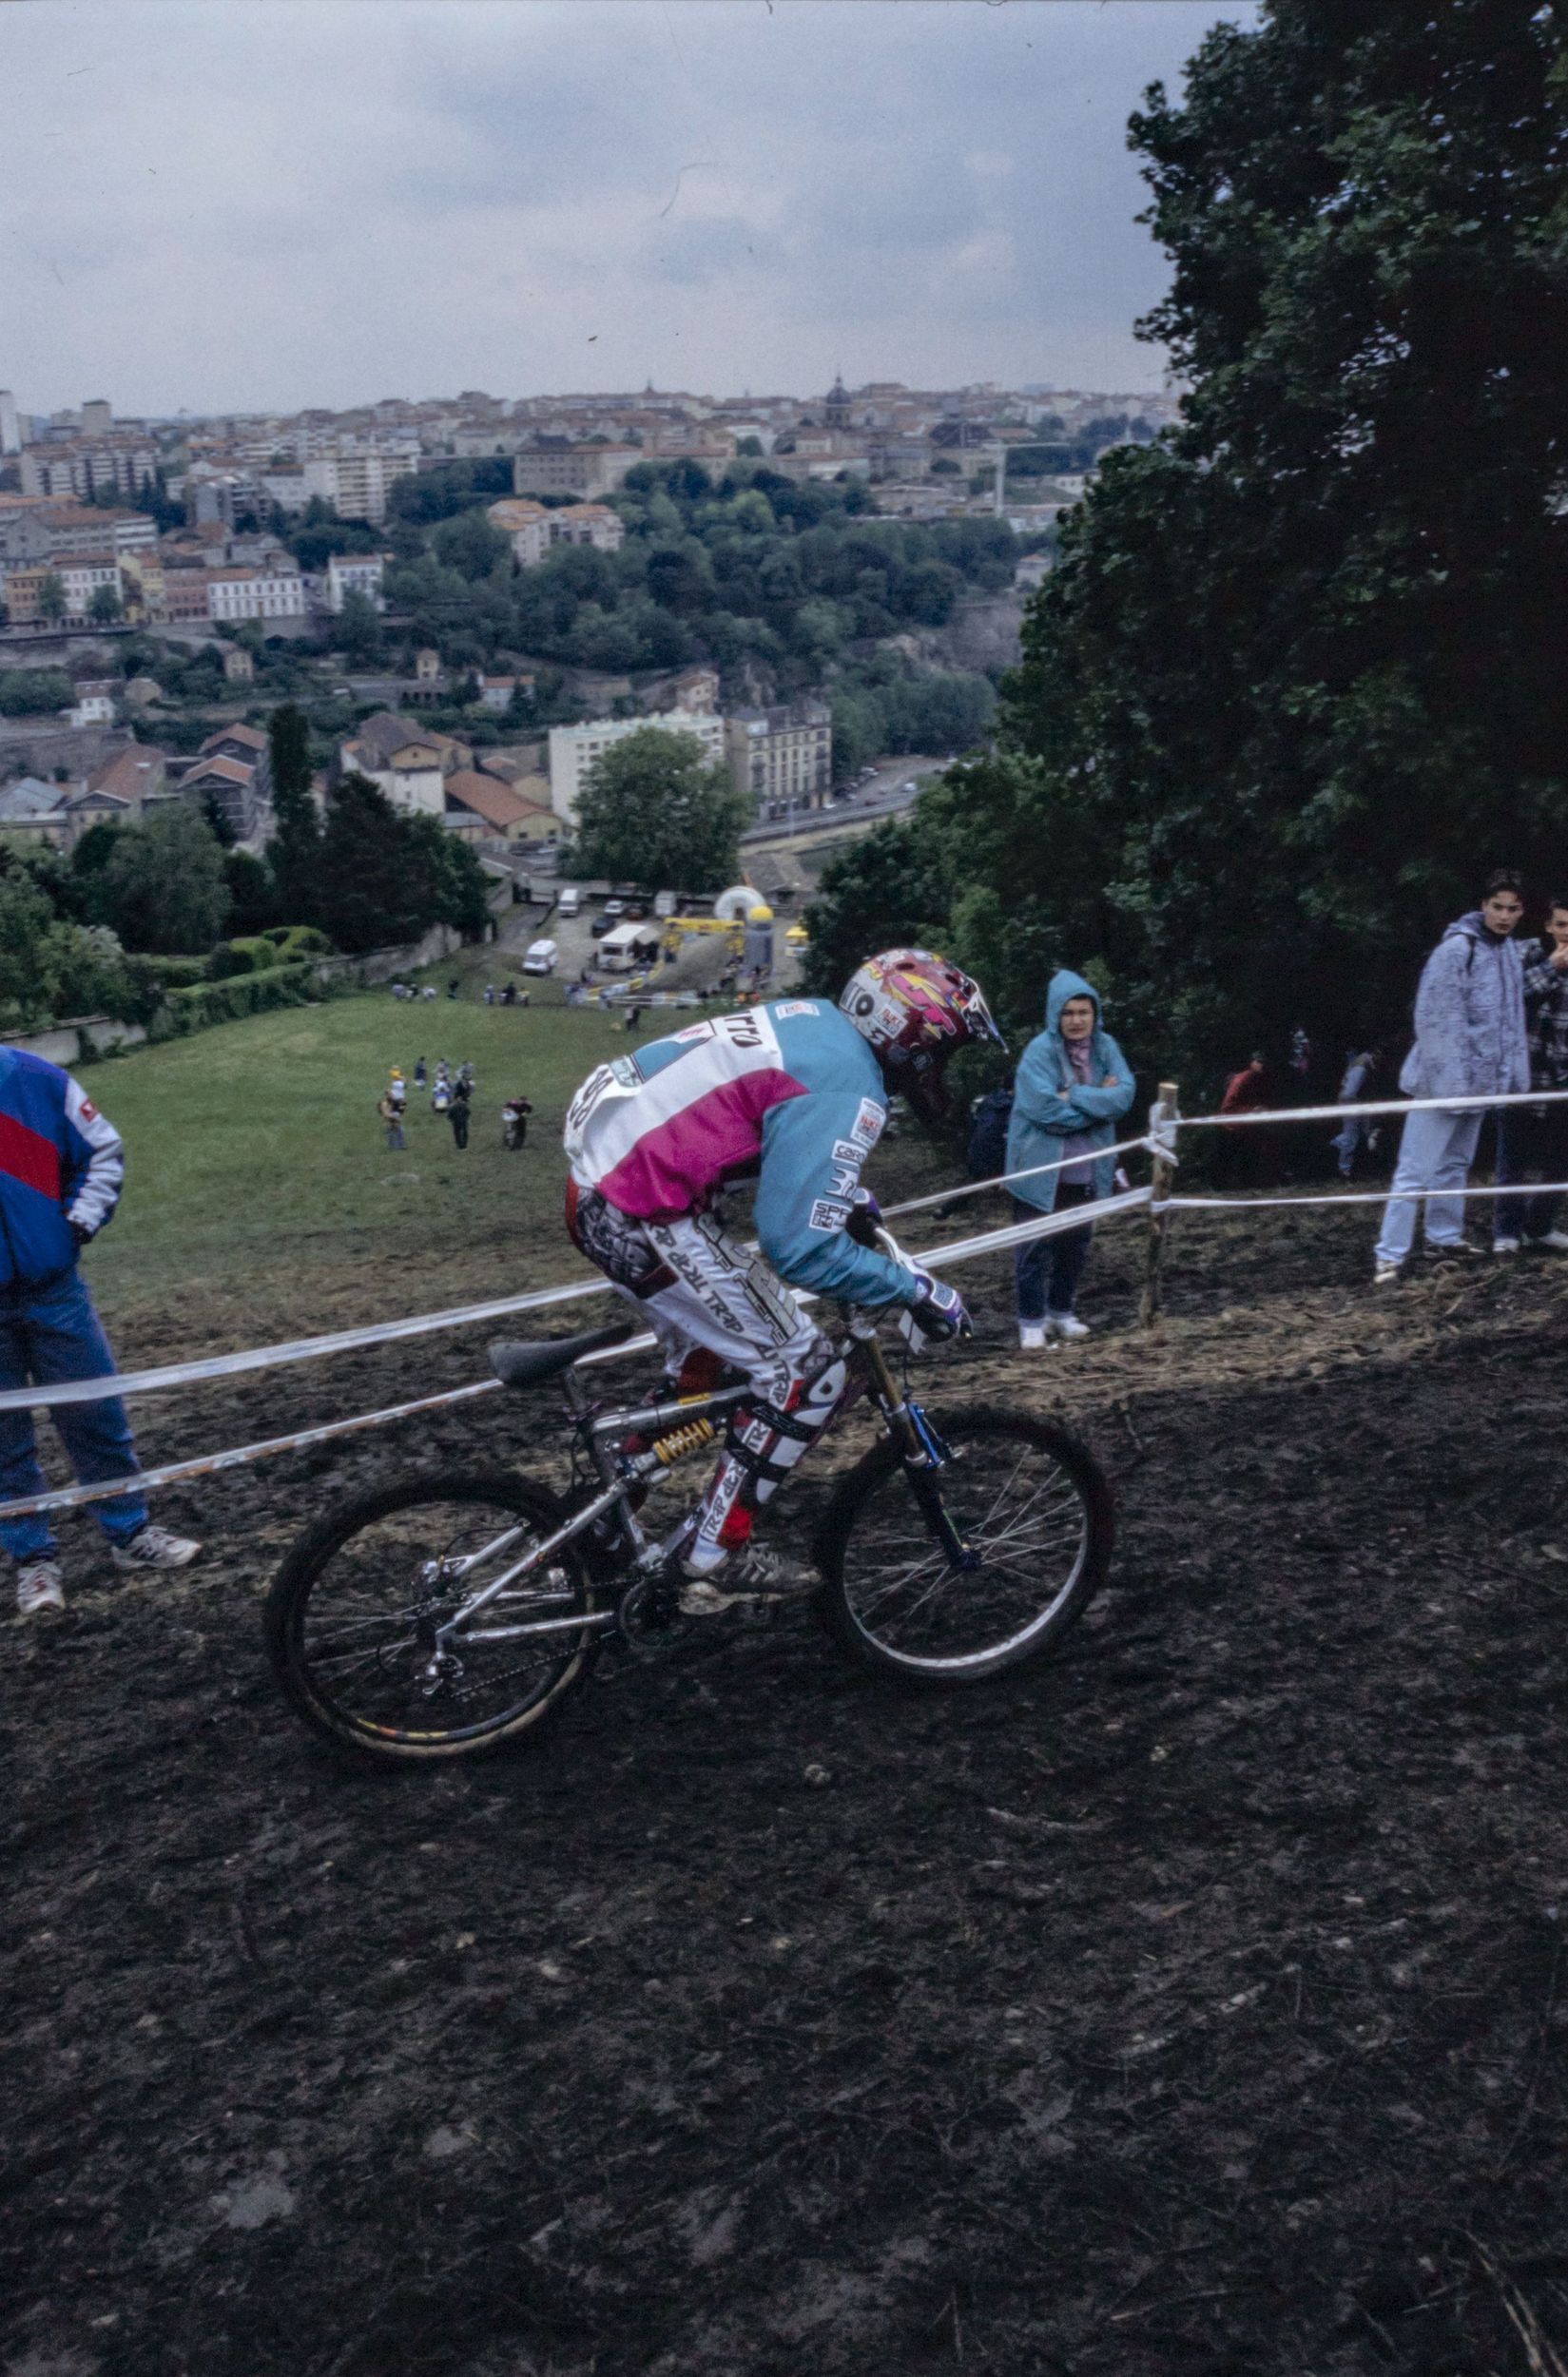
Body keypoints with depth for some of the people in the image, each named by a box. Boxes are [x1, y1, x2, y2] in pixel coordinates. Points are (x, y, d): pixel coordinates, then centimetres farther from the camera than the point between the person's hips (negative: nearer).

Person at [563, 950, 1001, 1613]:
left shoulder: (814, 1017, 11)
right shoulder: (847, 1092, -17)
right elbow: (802, 1248, -23)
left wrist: (847, 1199, 36)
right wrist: (919, 1290, -12)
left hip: (598, 1174, 10)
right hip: (642, 1221, -10)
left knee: (702, 1357, 28)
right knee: (805, 1372, -3)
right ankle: (712, 1559, 6)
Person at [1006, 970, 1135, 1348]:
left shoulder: (1105, 1047, 1)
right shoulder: (1040, 1050, -14)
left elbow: (1124, 1094, -10)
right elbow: (1044, 1108, -23)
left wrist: (1075, 1097, -21)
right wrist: (1098, 1101, -15)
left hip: (1087, 1170, 5)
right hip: (1042, 1169, -5)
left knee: (1076, 1243, 15)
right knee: (1036, 1246, 2)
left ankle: (1061, 1311, 32)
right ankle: (1031, 1320, 15)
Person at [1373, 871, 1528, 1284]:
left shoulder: (1511, 951, 10)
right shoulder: (1457, 948, -15)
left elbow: (1513, 1016, 17)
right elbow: (1434, 1017, -18)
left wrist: (1514, 1071, 10)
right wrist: (1448, 1076, -21)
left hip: (1481, 1078, 8)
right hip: (1446, 1078, -8)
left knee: (1456, 1162, 18)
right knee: (1416, 1169, -7)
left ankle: (1445, 1235, 30)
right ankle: (1390, 1254, -5)